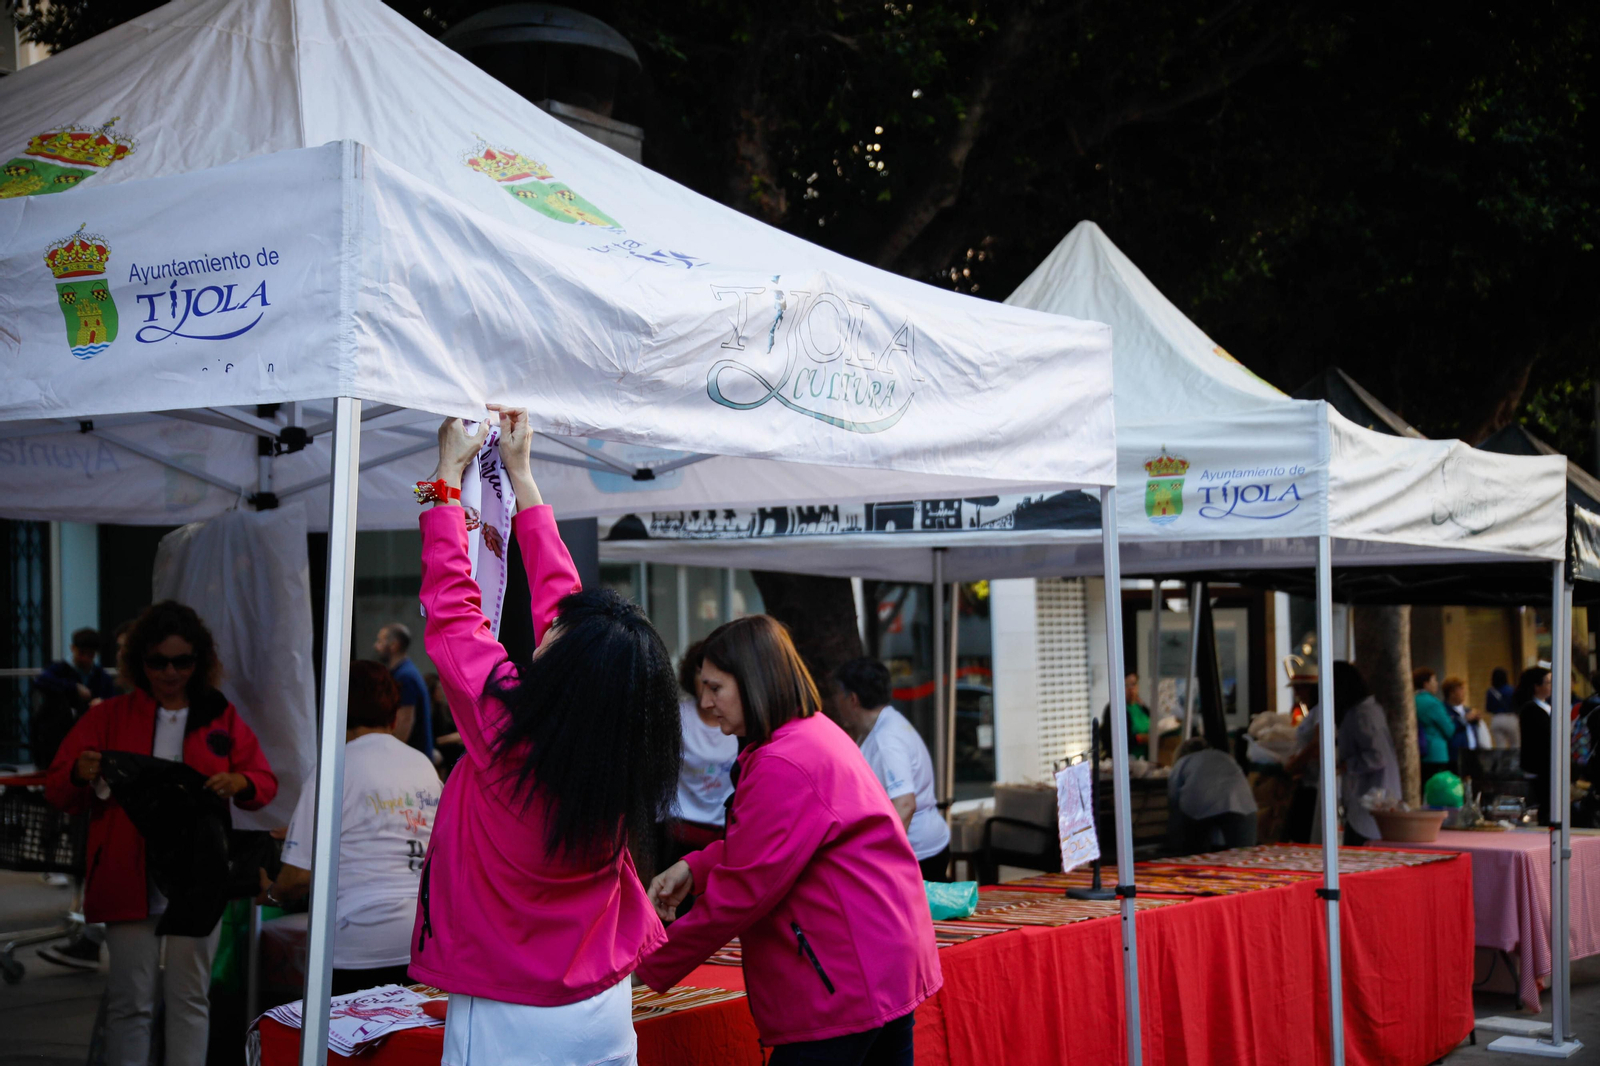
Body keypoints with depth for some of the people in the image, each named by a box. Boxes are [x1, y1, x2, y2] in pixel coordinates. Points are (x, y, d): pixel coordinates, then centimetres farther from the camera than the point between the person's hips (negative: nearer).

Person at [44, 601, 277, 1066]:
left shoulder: (222, 718, 9)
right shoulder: (108, 718, 8)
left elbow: (266, 783, 9)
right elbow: (58, 791, 8)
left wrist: (240, 783, -14)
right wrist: (80, 776, -16)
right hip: (129, 880, -1)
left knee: (190, 996, 4)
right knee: (130, 1001, 1)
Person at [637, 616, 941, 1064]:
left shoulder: (783, 767, -21)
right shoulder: (817, 733, 12)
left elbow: (743, 892, -18)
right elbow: (760, 844, 21)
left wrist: (650, 964, -10)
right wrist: (693, 869, 7)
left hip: (846, 981, -11)